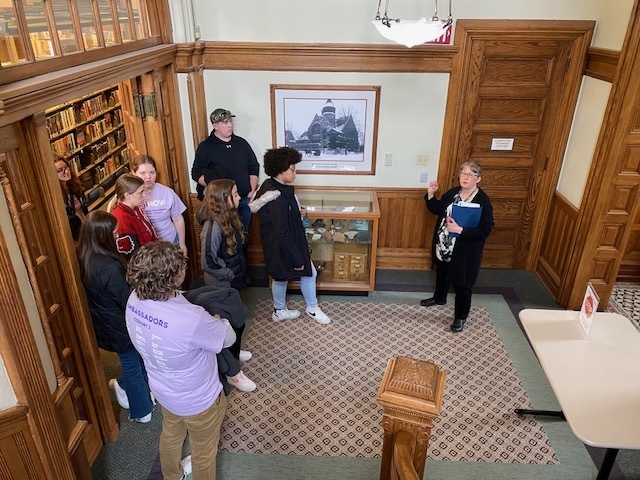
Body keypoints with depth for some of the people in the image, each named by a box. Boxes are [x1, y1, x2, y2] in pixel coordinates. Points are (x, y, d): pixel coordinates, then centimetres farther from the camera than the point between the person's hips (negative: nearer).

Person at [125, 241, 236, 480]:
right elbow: (229, 338, -21)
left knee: (170, 435, 36)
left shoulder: (134, 300, -21)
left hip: (162, 390, 7)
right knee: (203, 451, 24)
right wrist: (215, 321, -2)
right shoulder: (192, 320, -42)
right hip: (197, 400, -7)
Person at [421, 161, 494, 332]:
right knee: (441, 273, 27)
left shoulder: (483, 201, -20)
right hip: (443, 246, 6)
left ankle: (461, 316, 27)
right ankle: (439, 298, 54)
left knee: (462, 285, 7)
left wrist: (460, 230, -29)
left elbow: (485, 231, -21)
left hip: (464, 251, -6)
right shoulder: (453, 192, -1)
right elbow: (437, 210, 9)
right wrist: (431, 194, -6)